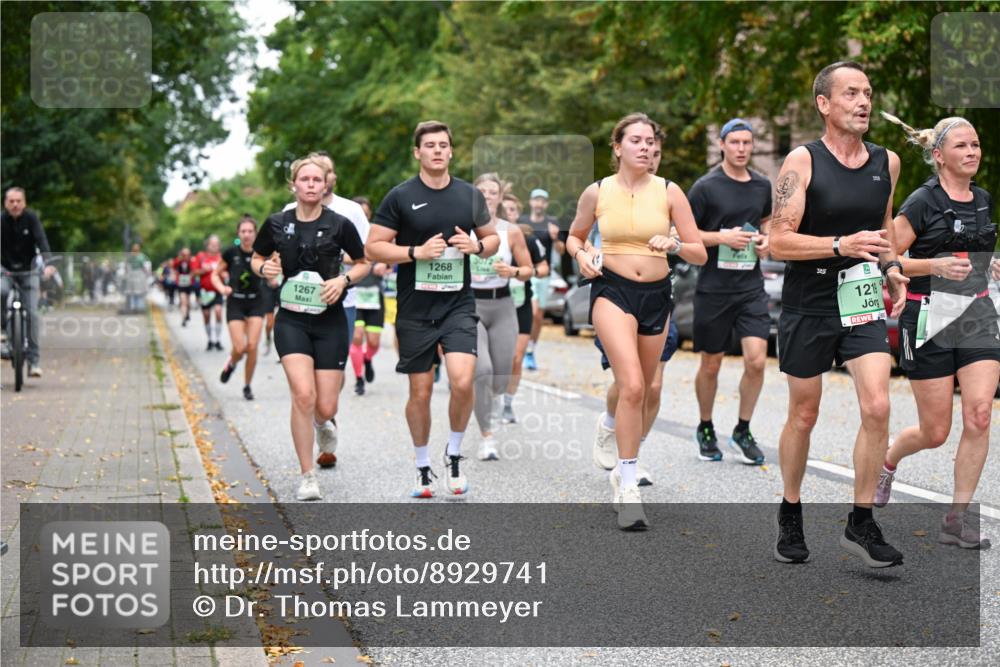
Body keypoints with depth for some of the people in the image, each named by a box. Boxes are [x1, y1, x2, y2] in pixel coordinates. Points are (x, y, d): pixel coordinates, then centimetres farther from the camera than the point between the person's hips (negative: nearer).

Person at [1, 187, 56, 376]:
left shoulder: (31, 218, -10)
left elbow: (42, 240, -21)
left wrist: (47, 264, -38)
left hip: (29, 272, 0)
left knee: (32, 313, -11)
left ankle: (34, 361, -7)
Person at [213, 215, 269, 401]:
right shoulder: (231, 253, -6)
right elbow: (215, 274, 3)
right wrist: (222, 288, -15)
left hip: (256, 303, 1)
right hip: (235, 303, -1)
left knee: (252, 346, -9)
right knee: (239, 348, -11)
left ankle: (247, 386, 10)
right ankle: (231, 364, 26)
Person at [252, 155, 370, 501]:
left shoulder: (339, 224, -4)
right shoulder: (276, 224, 0)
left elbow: (363, 263, 8)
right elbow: (256, 258, 15)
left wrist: (344, 279, -10)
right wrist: (265, 268, -7)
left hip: (330, 320, 0)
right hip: (291, 320, 0)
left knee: (325, 406, -2)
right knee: (303, 395, -18)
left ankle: (325, 424, 39)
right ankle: (307, 478, -5)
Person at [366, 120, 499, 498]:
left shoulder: (470, 195, 7)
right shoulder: (400, 197, -3)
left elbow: (492, 237, 18)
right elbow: (374, 247, -4)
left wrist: (478, 246, -5)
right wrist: (417, 252, -17)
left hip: (459, 304, 1)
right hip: (415, 310, -1)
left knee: (463, 381, -17)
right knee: (420, 392, 5)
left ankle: (454, 455, 6)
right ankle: (423, 467, 23)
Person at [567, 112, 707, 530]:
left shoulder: (669, 192, 0)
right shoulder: (597, 193, 0)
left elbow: (700, 254, 1)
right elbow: (574, 236, 17)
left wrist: (674, 245, -19)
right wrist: (581, 254, -5)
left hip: (656, 295, 3)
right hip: (612, 291, -3)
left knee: (639, 392, 13)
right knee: (632, 386, -22)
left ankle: (623, 472, 38)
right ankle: (628, 488, -17)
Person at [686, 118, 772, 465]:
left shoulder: (762, 186, 9)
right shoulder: (706, 186, -6)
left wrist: (766, 239, 6)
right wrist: (723, 237, -16)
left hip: (751, 287, 3)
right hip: (713, 289, -3)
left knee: (756, 361, -9)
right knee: (711, 366, 7)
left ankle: (742, 433, 8)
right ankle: (705, 430, 28)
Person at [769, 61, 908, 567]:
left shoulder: (887, 162, 6)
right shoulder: (802, 161, -9)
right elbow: (779, 241, -15)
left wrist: (892, 269, 8)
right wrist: (841, 246, -26)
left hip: (862, 302, 3)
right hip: (808, 305, -3)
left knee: (877, 408, -11)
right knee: (803, 415, 8)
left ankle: (861, 524, 1)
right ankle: (790, 515, 28)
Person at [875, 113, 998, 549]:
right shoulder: (922, 202, -7)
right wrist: (935, 266, -21)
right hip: (930, 319, -5)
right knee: (935, 433, 1)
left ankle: (956, 520, -3)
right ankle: (886, 460, 36)